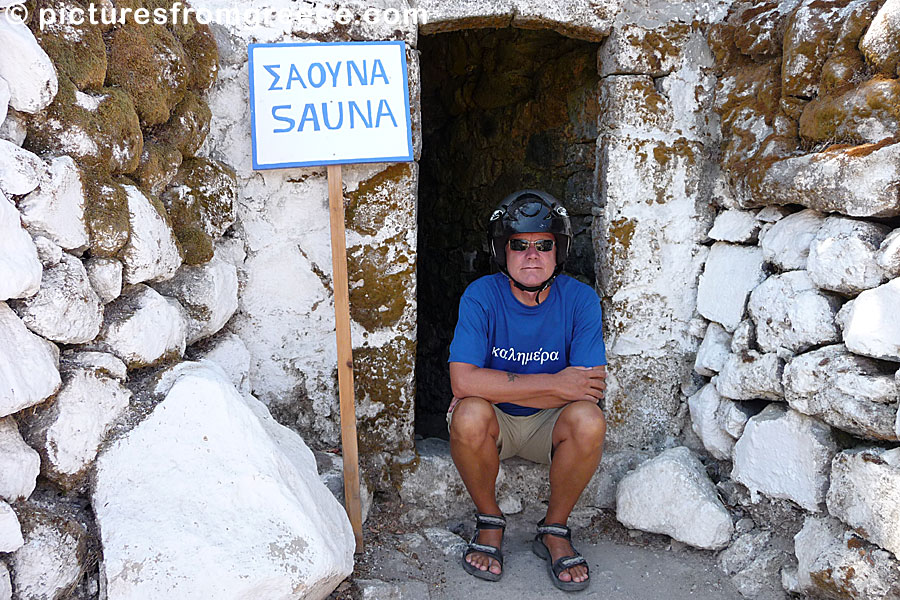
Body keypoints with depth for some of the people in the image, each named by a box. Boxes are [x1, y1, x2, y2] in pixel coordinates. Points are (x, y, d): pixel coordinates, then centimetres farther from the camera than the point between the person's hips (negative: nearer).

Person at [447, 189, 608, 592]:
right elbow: (462, 380, -27)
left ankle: (554, 530, -4)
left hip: (550, 424, 1)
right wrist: (555, 383, -29)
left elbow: (592, 388, -18)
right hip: (494, 424, -1)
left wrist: (497, 388, -22)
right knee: (469, 415, -33)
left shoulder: (580, 299, -11)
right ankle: (489, 523, -4)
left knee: (589, 420, -30)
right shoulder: (481, 296, -15)